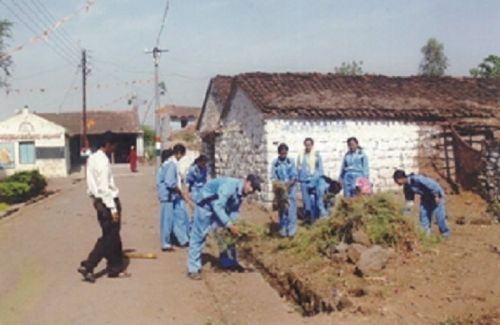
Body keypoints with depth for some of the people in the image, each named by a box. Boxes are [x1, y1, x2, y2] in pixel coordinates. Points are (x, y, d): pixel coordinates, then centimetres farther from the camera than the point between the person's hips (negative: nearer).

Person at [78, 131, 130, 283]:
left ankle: (116, 268, 22)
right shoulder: (103, 161, -19)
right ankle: (88, 266, 2)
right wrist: (113, 208, -20)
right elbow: (105, 188, -22)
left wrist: (94, 198, 21)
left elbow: (91, 184, 15)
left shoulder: (92, 158, 9)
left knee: (113, 236, 15)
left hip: (99, 201, 9)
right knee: (109, 238, 0)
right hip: (107, 202, -9)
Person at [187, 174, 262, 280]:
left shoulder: (242, 192, -8)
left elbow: (234, 210, 3)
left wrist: (233, 225, -12)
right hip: (206, 203, -8)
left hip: (220, 206, 9)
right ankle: (193, 269, -3)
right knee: (199, 235, -7)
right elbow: (217, 206, -38)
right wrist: (229, 225, -38)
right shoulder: (230, 185, -35)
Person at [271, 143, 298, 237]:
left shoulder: (291, 161, -1)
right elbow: (273, 177, -3)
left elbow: (295, 176, 0)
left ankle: (291, 230, 4)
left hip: (290, 189, 0)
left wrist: (289, 184, -17)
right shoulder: (274, 163, -3)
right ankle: (283, 230, 14)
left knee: (291, 209, -3)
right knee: (282, 209, 4)